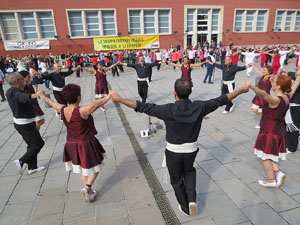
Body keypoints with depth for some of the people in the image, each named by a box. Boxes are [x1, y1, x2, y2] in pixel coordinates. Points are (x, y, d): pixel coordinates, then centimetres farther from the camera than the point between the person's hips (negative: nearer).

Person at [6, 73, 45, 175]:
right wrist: (34, 95, -71)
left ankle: (32, 167, 28)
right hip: (25, 125, -10)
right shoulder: (16, 93, -27)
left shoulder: (11, 91, 4)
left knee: (32, 144, 19)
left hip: (20, 123, 10)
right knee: (39, 143, 2)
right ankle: (21, 161, 6)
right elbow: (23, 97, -51)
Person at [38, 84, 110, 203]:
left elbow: (51, 102, 10)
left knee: (82, 169, 23)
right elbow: (95, 104, -38)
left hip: (71, 144, 7)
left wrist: (43, 96, 28)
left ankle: (89, 191, 29)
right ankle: (87, 188, -2)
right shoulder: (81, 111, -26)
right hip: (86, 144, -6)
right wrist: (108, 97, -34)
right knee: (95, 167, 13)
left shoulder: (63, 110, -7)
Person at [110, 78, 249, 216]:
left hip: (173, 151, -2)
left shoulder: (168, 110, -24)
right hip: (191, 150, 3)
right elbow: (220, 101, -4)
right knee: (189, 171, 33)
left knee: (177, 180, 21)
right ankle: (192, 199, 16)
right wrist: (241, 90, 11)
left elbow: (143, 107, -21)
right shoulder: (199, 107, -16)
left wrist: (119, 99, -12)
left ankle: (185, 208, 40)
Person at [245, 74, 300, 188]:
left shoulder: (275, 100, -28)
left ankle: (271, 180, 20)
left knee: (266, 157, 9)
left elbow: (264, 95, -50)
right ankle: (277, 172, 14)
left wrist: (251, 86, -65)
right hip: (279, 132, 8)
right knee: (270, 155, 23)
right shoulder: (287, 97, -3)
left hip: (268, 133, -8)